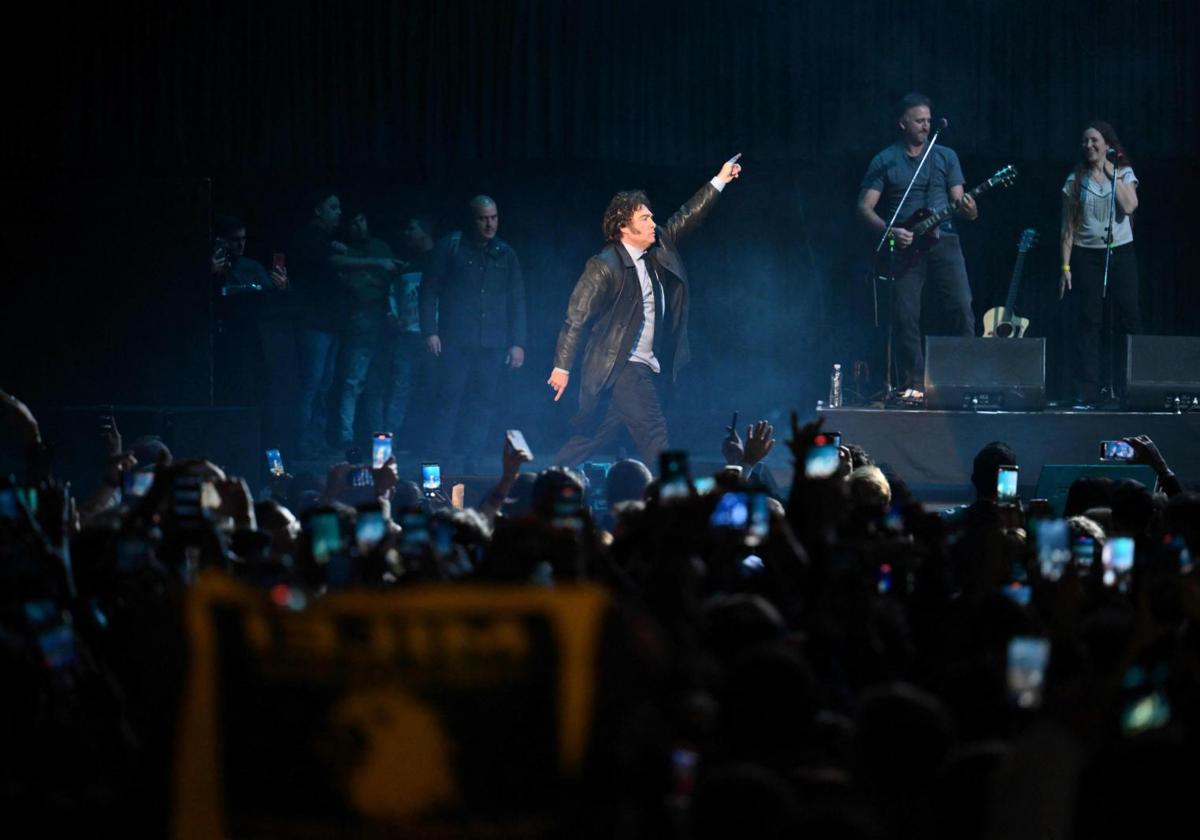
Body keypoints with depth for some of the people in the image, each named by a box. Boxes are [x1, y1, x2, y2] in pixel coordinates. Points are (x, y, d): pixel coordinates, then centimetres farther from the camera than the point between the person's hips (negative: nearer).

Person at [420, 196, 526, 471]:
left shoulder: (505, 254, 13)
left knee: (484, 403, 0)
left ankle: (470, 463, 4)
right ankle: (438, 460, -3)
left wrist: (518, 343, 8)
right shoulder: (451, 247, 2)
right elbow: (429, 290, 2)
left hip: (493, 344, 3)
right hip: (456, 342, -3)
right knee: (450, 400, -6)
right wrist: (430, 331, -6)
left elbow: (517, 301, 14)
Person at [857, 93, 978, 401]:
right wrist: (889, 231, -14)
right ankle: (912, 385, 0)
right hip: (905, 247, -1)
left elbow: (958, 201, 9)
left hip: (942, 240, 1)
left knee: (962, 306, -11)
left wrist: (969, 210, -15)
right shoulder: (884, 161, 5)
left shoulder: (946, 157, 12)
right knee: (905, 316, -6)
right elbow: (865, 207, 2)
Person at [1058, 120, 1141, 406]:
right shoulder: (1076, 180, 5)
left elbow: (1129, 205, -14)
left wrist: (1110, 172, -9)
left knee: (1128, 319, -4)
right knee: (1087, 324, -2)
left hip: (1120, 253, 0)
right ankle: (1086, 392, -2)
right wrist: (1065, 265, -2)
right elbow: (1068, 227, 4)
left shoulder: (1124, 174, 5)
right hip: (1086, 255, 0)